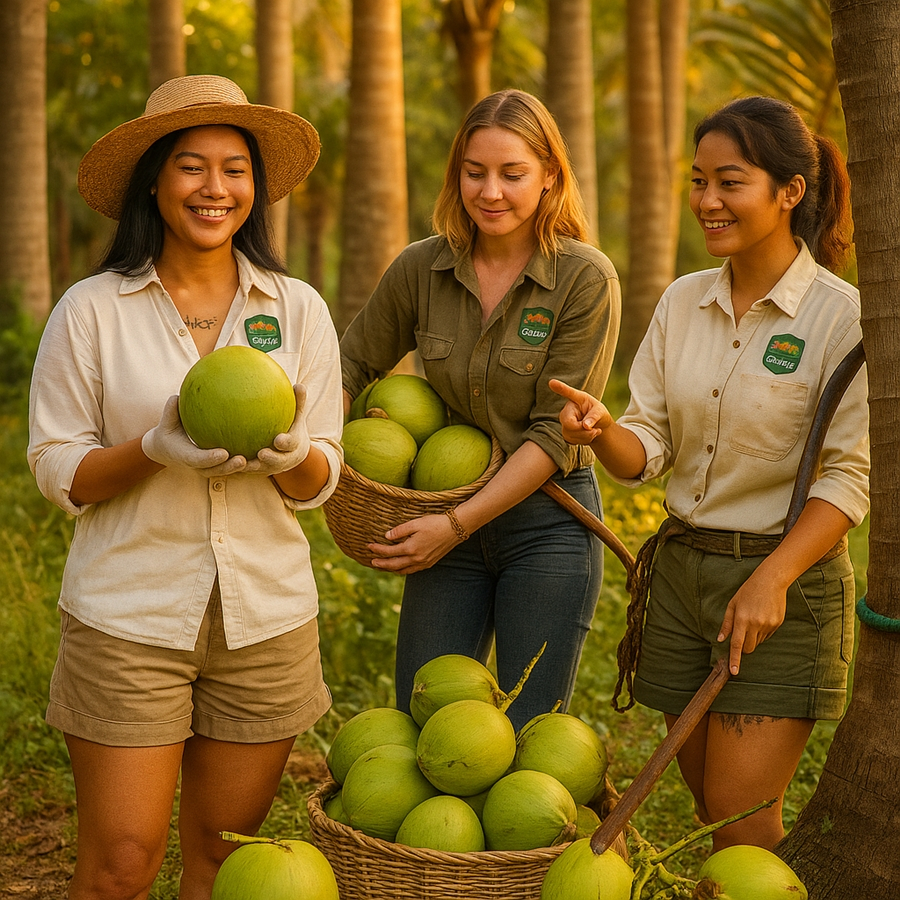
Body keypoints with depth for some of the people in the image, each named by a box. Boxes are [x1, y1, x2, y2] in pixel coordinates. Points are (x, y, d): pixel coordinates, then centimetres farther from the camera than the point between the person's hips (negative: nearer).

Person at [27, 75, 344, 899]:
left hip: (266, 613, 3)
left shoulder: (298, 310, 5)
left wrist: (289, 454, -18)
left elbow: (321, 478, 6)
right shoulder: (91, 311, -2)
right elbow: (56, 470, -2)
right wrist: (153, 449, -20)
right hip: (128, 617, -2)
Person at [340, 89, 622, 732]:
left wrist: (457, 524, -18)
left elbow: (554, 434, -14)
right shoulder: (422, 268, -2)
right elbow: (353, 364, 12)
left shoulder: (586, 279, -12)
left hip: (548, 522, -3)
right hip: (448, 521, 3)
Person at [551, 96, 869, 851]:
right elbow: (647, 451, 3)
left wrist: (771, 582, -22)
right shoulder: (683, 301, 6)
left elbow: (849, 477, -13)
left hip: (786, 574, -5)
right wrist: (602, 430, -19)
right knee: (712, 804, 13)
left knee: (740, 818, -5)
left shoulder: (841, 316, -10)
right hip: (683, 569, 5)